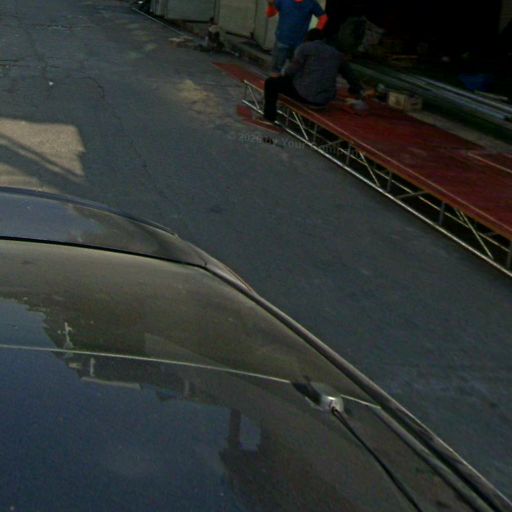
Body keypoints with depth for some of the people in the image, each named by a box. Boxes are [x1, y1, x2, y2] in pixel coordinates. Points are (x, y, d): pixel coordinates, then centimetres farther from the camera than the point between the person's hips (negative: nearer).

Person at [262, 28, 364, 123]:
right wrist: (358, 90, 41)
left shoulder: (305, 47, -1)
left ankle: (269, 118, 8)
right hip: (325, 100, 6)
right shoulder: (335, 53, 16)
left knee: (271, 82, 11)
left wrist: (284, 73, 14)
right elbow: (349, 73, 26)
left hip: (304, 95, -6)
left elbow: (293, 69, -9)